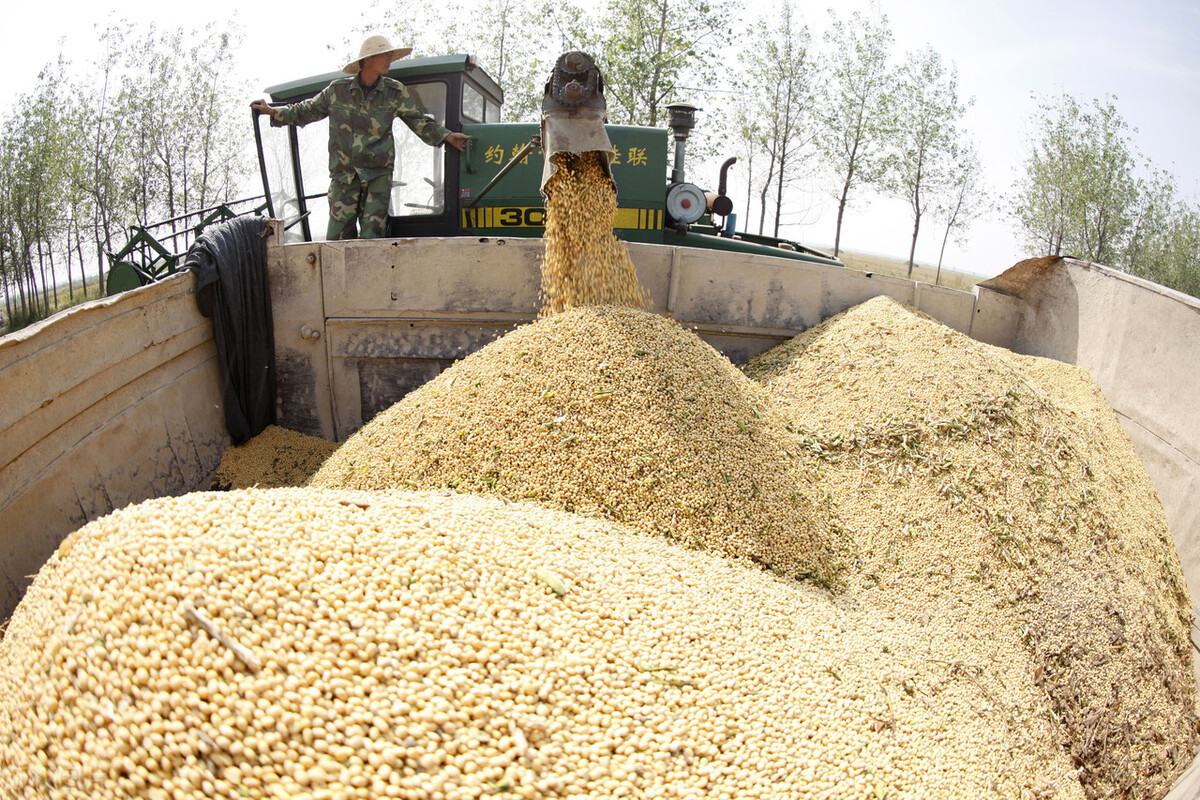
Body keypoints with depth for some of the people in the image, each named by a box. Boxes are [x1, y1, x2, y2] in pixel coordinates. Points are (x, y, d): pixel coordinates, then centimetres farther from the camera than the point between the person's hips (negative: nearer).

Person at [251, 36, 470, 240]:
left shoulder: (395, 92, 4)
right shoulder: (338, 90, 3)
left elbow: (419, 121, 12)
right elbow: (307, 111, 17)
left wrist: (446, 136, 2)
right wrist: (273, 111, 13)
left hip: (378, 174, 0)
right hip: (343, 173, 0)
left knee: (372, 235, -7)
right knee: (338, 235, -5)